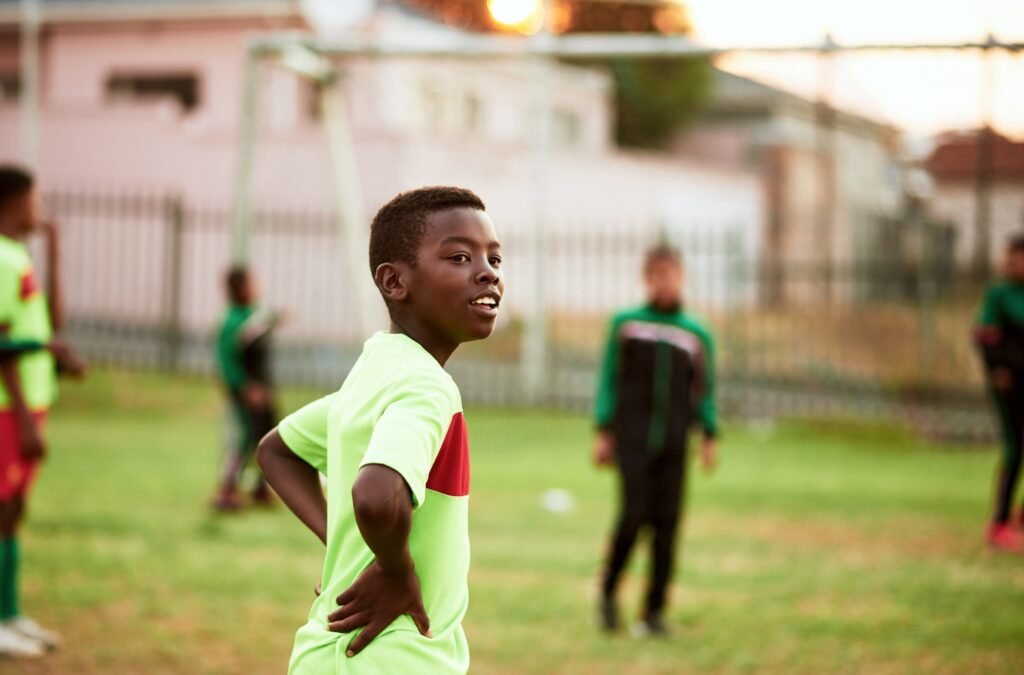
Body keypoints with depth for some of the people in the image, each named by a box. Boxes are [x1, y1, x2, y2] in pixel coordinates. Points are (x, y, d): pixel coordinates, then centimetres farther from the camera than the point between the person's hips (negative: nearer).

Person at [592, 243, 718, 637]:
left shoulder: (697, 335, 9)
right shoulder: (625, 324, 6)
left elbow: (704, 392, 13)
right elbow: (609, 379, 6)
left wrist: (710, 436, 2)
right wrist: (604, 433, 1)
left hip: (673, 444, 2)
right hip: (632, 438, -2)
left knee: (666, 524, -1)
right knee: (633, 516, -13)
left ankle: (654, 612, 7)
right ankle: (608, 591, 10)